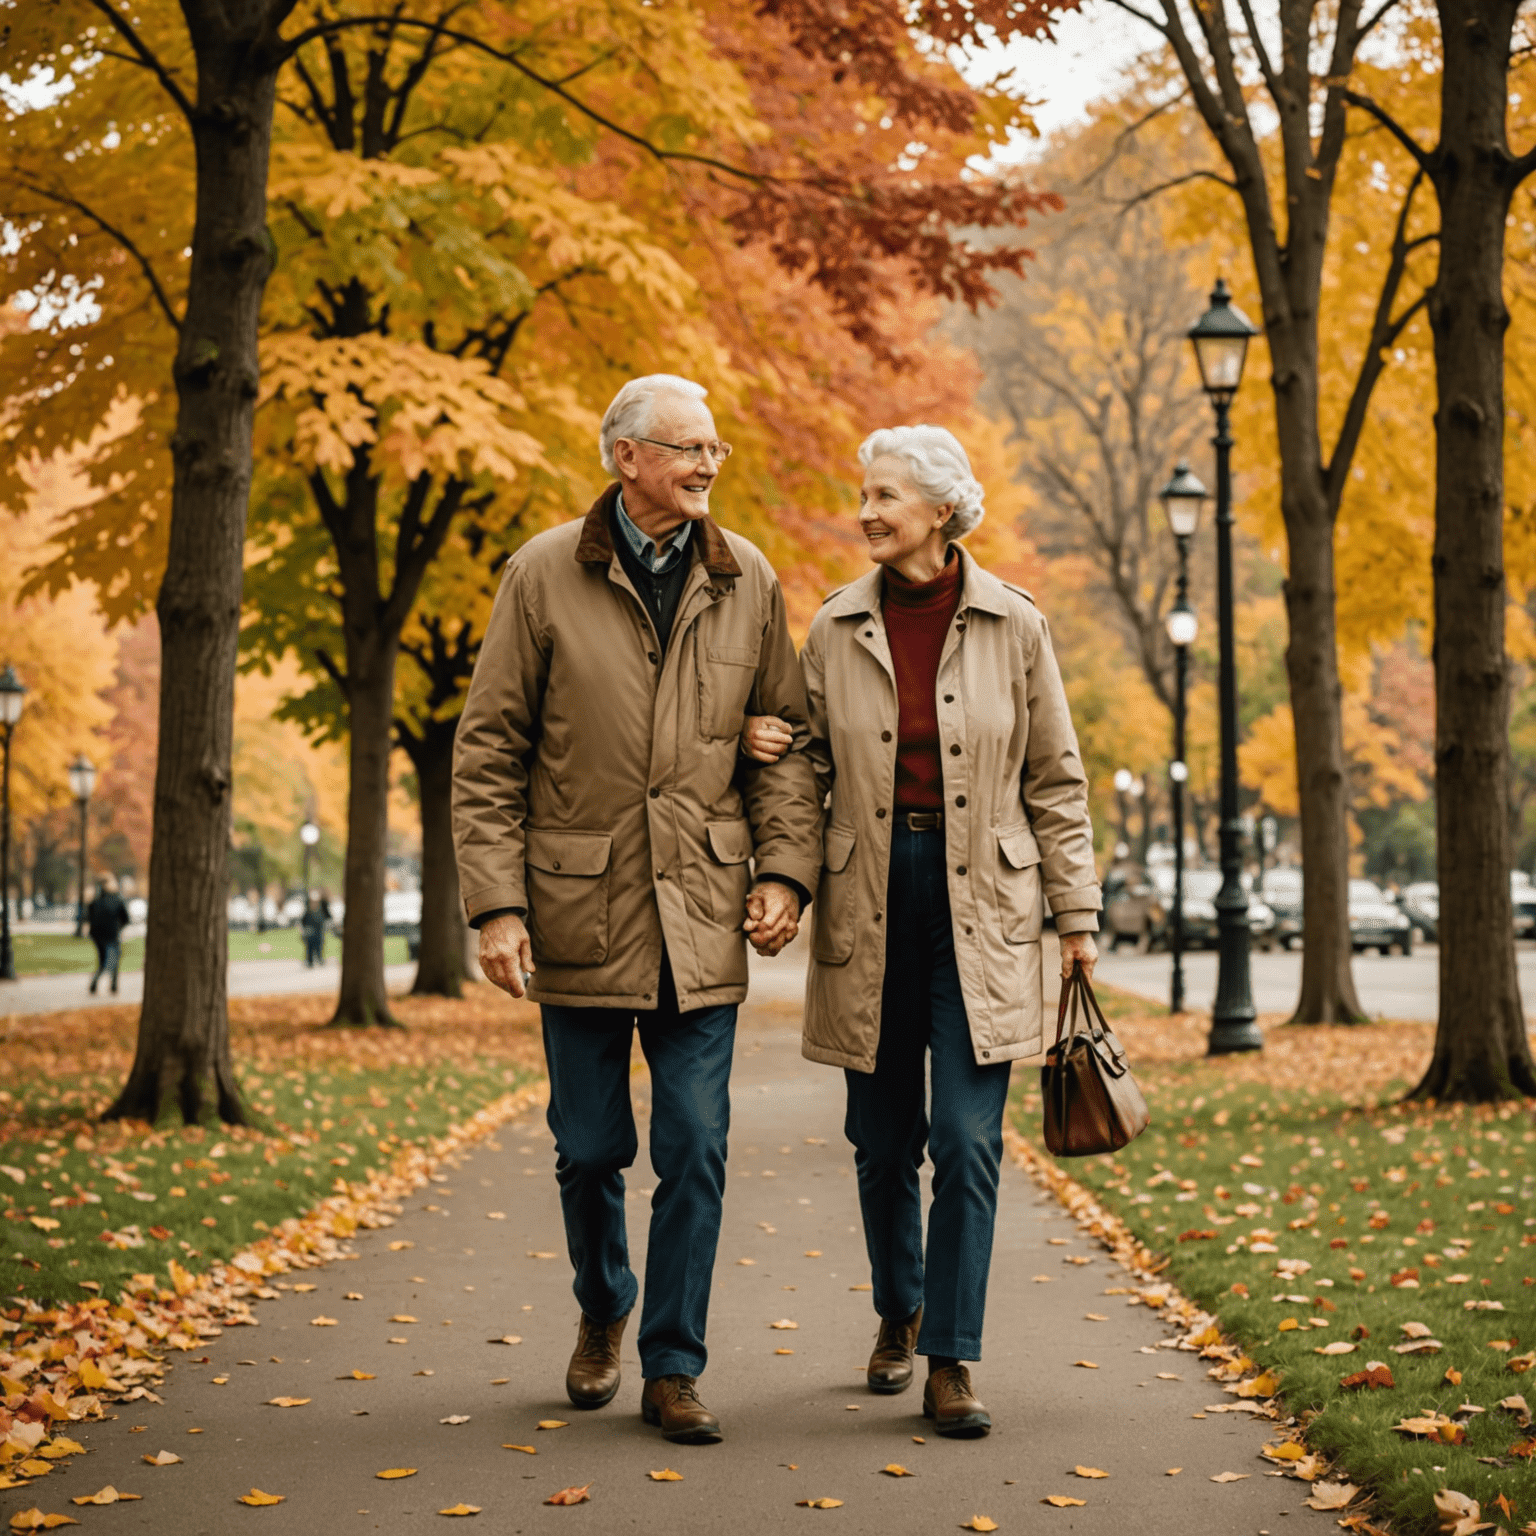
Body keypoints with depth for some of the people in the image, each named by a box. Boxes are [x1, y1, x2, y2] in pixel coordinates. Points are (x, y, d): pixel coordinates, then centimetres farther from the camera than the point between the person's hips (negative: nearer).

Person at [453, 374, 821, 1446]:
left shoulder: (748, 583, 5)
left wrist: (784, 871, -3)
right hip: (580, 913, -1)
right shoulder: (545, 577, -2)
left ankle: (674, 1369, 12)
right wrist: (496, 903, -8)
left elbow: (788, 741, 10)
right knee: (589, 1148, 9)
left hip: (700, 916, 1)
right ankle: (604, 1311, 37)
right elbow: (489, 753, -1)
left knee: (695, 1151, 0)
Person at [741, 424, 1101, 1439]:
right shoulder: (838, 627, 4)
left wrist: (1077, 913, 3)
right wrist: (765, 749, -10)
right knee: (882, 1137, 10)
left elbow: (1055, 780, 5)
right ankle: (899, 1315, 33)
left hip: (980, 906, -2)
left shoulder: (1013, 627, -1)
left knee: (967, 1140, -7)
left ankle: (952, 1363, 1)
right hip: (870, 902, 2)